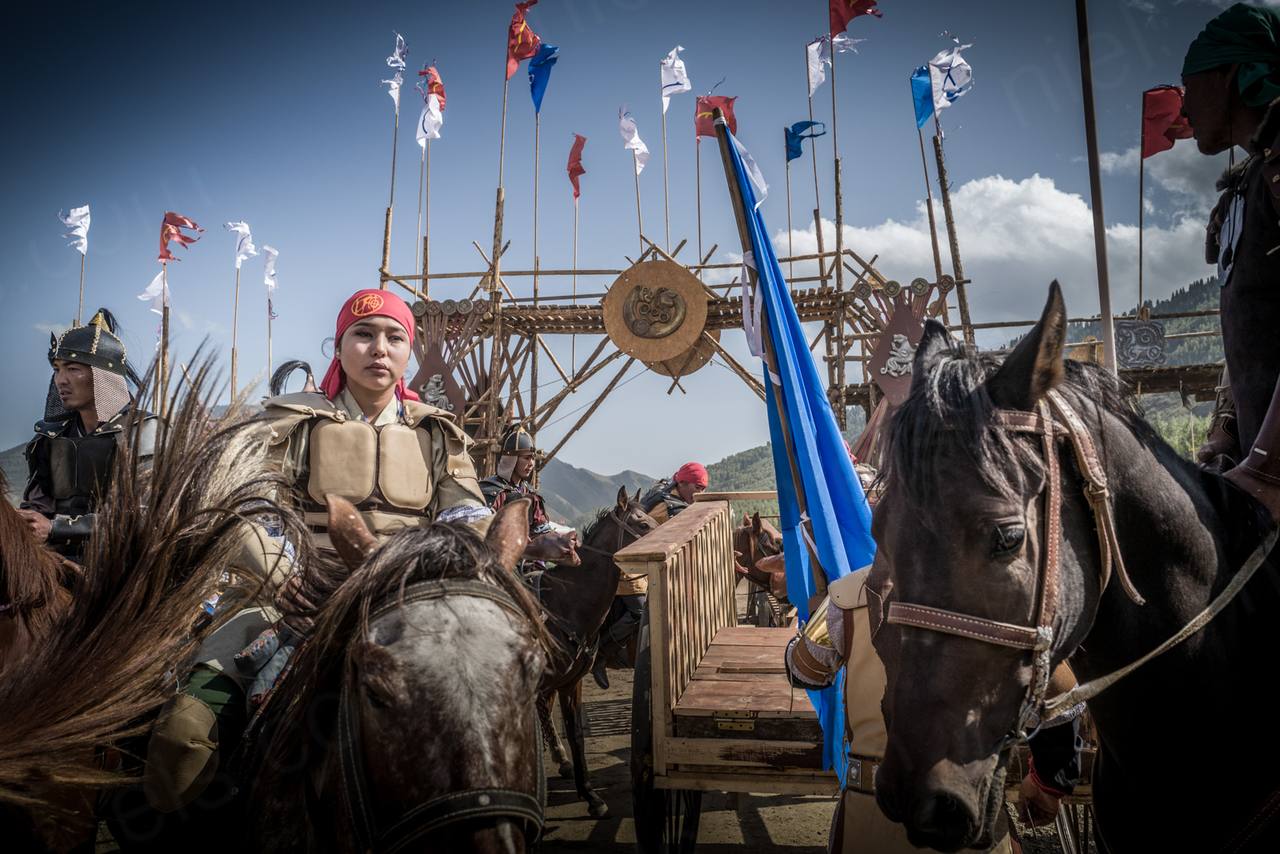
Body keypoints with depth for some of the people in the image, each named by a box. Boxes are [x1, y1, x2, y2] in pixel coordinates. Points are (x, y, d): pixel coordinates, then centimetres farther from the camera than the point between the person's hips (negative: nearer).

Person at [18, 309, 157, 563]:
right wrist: (20, 524, -7)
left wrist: (55, 528, -16)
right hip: (57, 561, 5)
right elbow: (36, 501, 16)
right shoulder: (55, 433, 14)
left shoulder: (142, 430, -4)